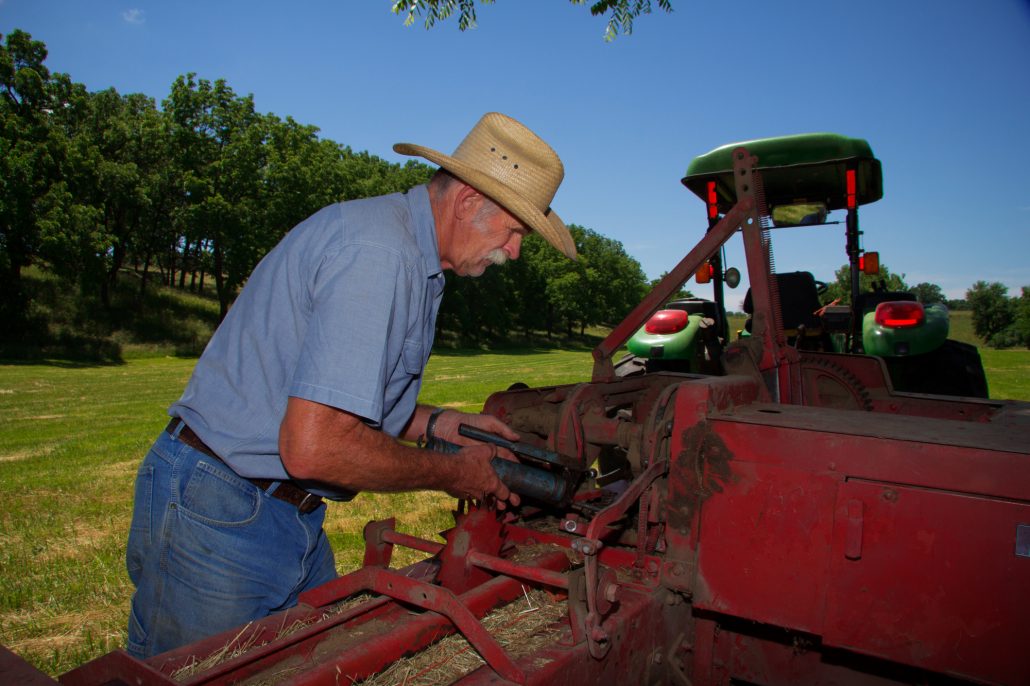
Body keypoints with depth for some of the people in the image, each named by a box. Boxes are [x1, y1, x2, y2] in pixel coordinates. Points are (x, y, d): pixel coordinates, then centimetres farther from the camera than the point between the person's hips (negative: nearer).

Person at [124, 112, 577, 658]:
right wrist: (452, 474, -15)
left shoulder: (411, 254, 10)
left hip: (293, 515, 10)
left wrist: (434, 423, 4)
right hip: (218, 514, -10)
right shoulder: (378, 252, -23)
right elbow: (314, 448, -30)